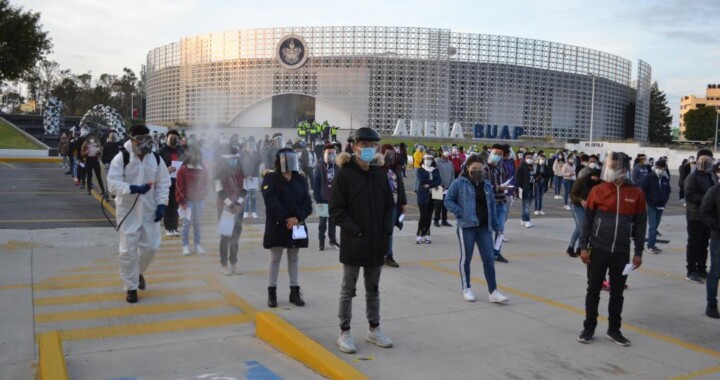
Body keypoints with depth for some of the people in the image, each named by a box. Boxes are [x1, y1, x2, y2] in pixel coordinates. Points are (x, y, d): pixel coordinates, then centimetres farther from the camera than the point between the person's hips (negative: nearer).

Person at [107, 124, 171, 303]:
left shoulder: (156, 159, 1)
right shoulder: (121, 158, -11)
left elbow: (163, 183, 6)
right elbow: (113, 183, -16)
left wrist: (161, 204, -5)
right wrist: (133, 189, -31)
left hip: (149, 210, 4)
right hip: (128, 210, -3)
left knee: (150, 246, 7)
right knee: (128, 250, 0)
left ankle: (138, 272, 37)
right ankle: (131, 287, 13)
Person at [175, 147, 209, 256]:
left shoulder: (203, 170, 6)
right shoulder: (183, 169, -8)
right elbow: (179, 187, -7)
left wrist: (204, 195, 9)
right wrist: (181, 201, -9)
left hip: (200, 200, 4)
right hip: (187, 201, -4)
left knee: (198, 223, 8)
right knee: (187, 223, -1)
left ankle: (198, 245, 14)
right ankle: (185, 246, 7)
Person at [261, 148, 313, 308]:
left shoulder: (301, 179, 8)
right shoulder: (270, 178, -3)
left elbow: (307, 202, 1)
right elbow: (272, 202, -14)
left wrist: (297, 218, -16)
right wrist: (286, 220, -21)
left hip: (297, 226, 4)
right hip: (277, 226, -4)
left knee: (294, 259, 10)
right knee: (275, 259, 3)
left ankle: (295, 291, 16)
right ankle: (272, 292, 9)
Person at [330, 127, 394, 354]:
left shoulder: (379, 173, 6)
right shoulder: (345, 174, -9)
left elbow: (389, 205, 12)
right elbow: (336, 209, -11)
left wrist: (387, 230, 0)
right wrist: (355, 231, -16)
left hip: (376, 242, 5)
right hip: (353, 243, -5)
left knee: (373, 289, 16)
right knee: (348, 289, 6)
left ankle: (374, 329, 29)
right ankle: (344, 333, 16)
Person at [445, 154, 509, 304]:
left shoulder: (487, 185, 10)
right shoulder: (459, 183, -5)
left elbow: (492, 205, 16)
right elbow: (448, 201, -3)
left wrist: (496, 225, 12)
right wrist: (461, 213, -14)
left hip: (484, 227, 4)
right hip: (466, 226, -4)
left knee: (489, 259, 1)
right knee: (466, 258, 7)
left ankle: (493, 291, 5)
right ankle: (466, 289, 21)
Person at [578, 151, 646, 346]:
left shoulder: (636, 193, -2)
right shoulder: (598, 190, -4)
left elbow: (640, 224, 3)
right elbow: (587, 220, 0)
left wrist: (638, 252, 3)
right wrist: (583, 246, -3)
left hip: (622, 252, 1)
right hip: (598, 249, -1)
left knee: (617, 292, 11)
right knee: (593, 290, 7)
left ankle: (614, 329, 24)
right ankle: (589, 328, 19)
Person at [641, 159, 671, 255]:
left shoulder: (665, 179, 6)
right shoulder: (649, 178, -7)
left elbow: (668, 191, 16)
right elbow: (644, 191, -7)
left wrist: (664, 202, 4)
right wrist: (650, 202, -10)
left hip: (661, 206, 5)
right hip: (651, 206, -5)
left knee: (656, 225, 10)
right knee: (652, 226, -8)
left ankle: (652, 244, 18)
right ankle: (650, 245, -4)